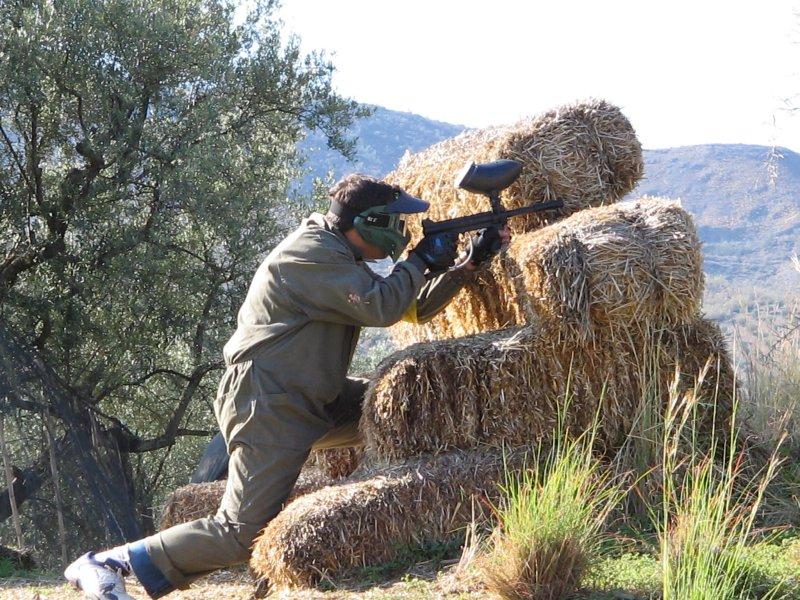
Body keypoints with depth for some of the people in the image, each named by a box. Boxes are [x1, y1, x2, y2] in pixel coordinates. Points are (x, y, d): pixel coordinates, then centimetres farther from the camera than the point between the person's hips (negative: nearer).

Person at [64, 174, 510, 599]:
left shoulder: (342, 257, 15)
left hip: (316, 402, 10)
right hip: (269, 410, -10)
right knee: (244, 535, -13)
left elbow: (415, 308, 16)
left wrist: (471, 263, 6)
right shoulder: (309, 255, -17)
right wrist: (423, 260, -12)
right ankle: (108, 564, -5)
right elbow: (380, 308, -26)